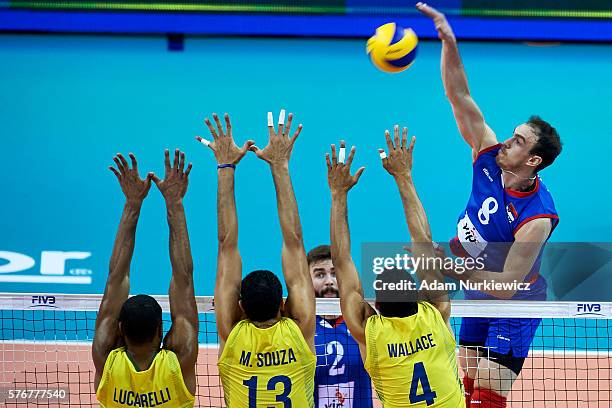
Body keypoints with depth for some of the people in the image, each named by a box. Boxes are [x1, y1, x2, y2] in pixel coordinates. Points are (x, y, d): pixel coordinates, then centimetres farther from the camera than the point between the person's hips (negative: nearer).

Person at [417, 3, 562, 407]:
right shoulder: (488, 155, -13)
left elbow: (507, 285, -29)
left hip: (515, 304, -7)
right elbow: (460, 97, -15)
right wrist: (449, 43, -27)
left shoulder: (537, 218, -30)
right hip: (478, 295, 7)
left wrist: (453, 271, -35)